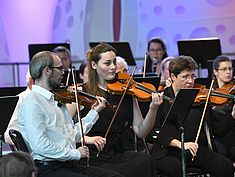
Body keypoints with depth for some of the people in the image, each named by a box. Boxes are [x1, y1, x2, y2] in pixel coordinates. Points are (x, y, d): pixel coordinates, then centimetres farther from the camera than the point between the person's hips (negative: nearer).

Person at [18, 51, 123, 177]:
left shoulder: (57, 100, 17)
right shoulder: (32, 103, -11)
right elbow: (40, 146, -20)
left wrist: (94, 112, 21)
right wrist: (75, 153, -15)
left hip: (71, 165, 9)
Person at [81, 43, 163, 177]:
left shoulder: (126, 93, 11)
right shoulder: (82, 92, 3)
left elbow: (140, 132, 4)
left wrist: (153, 109, -11)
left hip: (118, 155, 4)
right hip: (93, 159, -4)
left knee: (145, 160, -26)